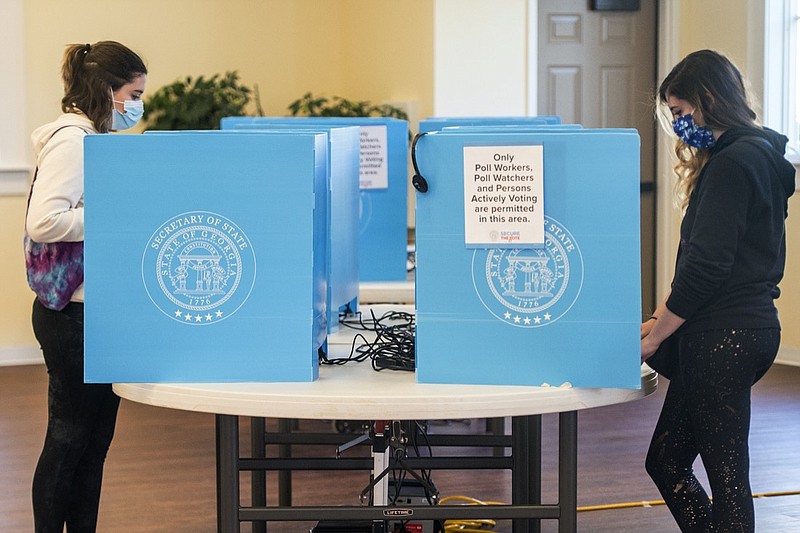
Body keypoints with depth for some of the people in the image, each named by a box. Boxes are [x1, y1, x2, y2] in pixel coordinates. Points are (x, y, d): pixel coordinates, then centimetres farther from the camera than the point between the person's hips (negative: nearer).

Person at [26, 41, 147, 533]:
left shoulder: (97, 139, 15)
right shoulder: (72, 140, -16)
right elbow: (45, 220, -26)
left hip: (98, 311, 10)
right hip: (74, 313, -10)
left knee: (96, 436, 12)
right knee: (69, 436, -1)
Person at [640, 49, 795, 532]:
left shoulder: (732, 164, -16)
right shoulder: (757, 156, 16)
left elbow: (707, 266, -20)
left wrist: (653, 336, -10)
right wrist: (665, 320, 13)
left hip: (724, 337, -10)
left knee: (726, 474, -2)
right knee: (666, 461, 14)